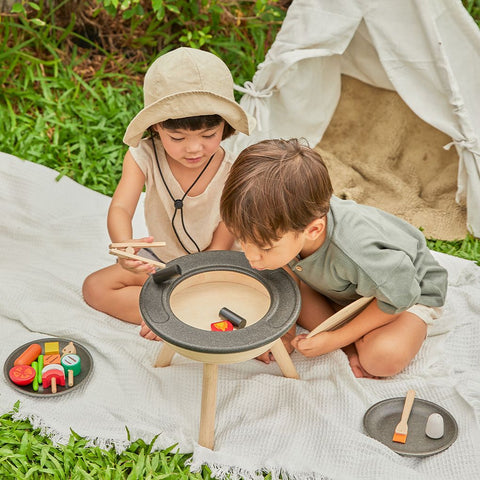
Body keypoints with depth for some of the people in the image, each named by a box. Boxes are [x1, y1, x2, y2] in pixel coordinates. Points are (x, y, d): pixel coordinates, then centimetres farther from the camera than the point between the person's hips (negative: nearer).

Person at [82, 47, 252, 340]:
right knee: (95, 288, -15)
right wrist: (124, 246, -54)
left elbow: (220, 248, -19)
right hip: (159, 260, 3)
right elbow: (120, 209, -29)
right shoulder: (144, 157, -19)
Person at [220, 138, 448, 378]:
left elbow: (399, 296, -27)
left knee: (386, 357, -35)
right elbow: (289, 270, -5)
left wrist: (335, 339, -22)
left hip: (409, 291, -7)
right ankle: (353, 347, -9)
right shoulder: (282, 219, -27)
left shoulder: (354, 255, -46)